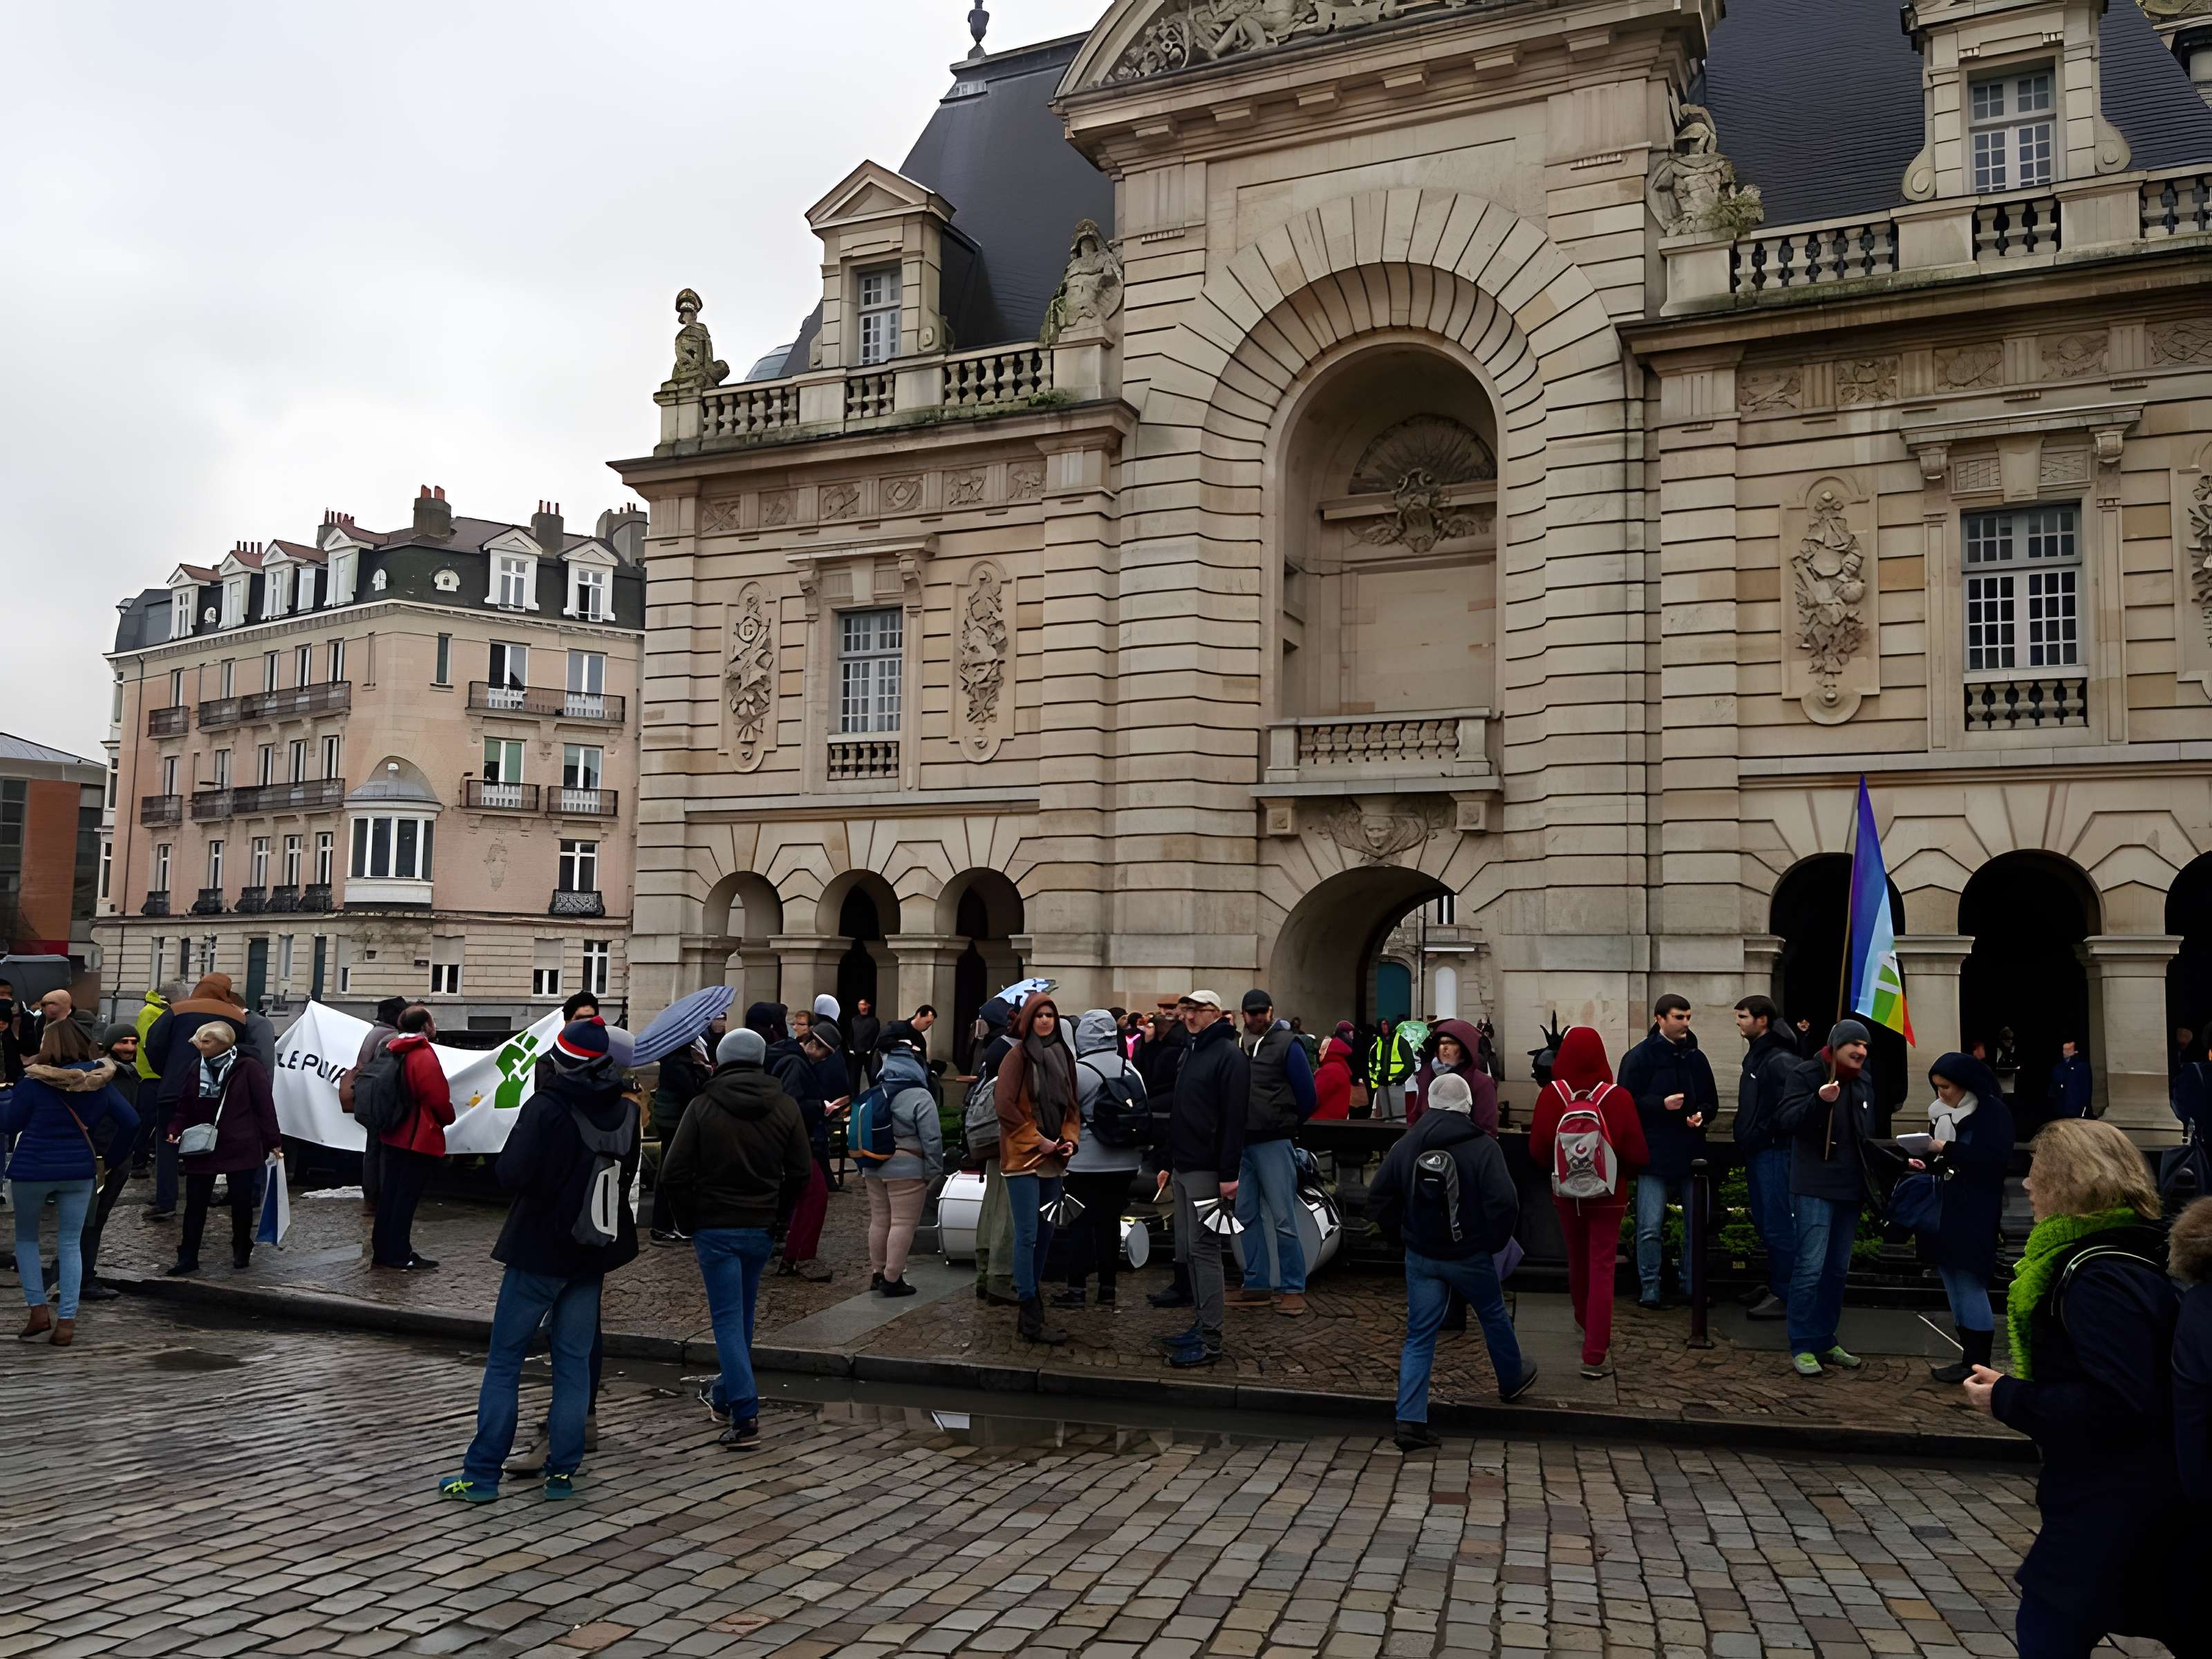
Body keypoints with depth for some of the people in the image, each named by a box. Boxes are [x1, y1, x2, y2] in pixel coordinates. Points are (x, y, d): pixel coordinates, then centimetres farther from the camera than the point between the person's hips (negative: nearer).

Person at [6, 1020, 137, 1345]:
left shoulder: (33, 1081, -12)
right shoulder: (98, 1081, -1)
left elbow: (10, 1124, -3)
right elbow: (130, 1121, 1)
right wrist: (112, 1154, 14)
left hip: (32, 1170, -3)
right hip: (78, 1171, 3)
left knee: (26, 1238, 18)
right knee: (70, 1244, 10)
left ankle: (38, 1310, 10)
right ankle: (66, 1321, 6)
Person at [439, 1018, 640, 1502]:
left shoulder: (546, 1108, -18)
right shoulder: (625, 1112, 0)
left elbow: (512, 1174, -21)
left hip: (539, 1250, -5)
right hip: (593, 1253, 5)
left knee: (504, 1361, 6)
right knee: (574, 1361, 11)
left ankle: (482, 1474, 8)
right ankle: (564, 1471, 13)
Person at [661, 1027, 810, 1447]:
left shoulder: (703, 1106, -8)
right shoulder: (785, 1106, 0)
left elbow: (674, 1173, -9)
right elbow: (801, 1172, 1)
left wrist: (689, 1223, 2)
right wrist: (778, 1219, 10)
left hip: (715, 1228, -3)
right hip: (762, 1229, 3)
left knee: (728, 1319, -1)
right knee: (742, 1315, 20)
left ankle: (745, 1414, -9)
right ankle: (725, 1395, 34)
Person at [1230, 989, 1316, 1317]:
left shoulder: (1286, 1044, -3)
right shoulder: (1235, 1047, 11)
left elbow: (1307, 1096, -2)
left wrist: (1286, 1126, 4)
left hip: (1272, 1143, -6)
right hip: (1240, 1143, 6)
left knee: (1283, 1219, -5)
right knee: (1247, 1215, 9)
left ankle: (1293, 1288, 2)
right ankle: (1256, 1284, 18)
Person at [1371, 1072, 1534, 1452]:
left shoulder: (1405, 1145, -2)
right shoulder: (1482, 1146, -14)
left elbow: (1377, 1198, 1)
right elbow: (1504, 1203, -21)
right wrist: (1494, 1242, -5)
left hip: (1420, 1257, 3)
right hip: (1469, 1256, -2)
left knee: (1419, 1336, 6)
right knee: (1494, 1316, 23)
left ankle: (1410, 1421, -2)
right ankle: (1512, 1381, 46)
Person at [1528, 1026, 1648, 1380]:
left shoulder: (1550, 1096, -16)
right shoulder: (1618, 1098, -19)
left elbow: (1537, 1151, -8)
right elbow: (1637, 1155, -13)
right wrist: (1621, 1175, 9)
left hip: (1566, 1192, 2)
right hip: (1608, 1194, -2)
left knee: (1578, 1261, 22)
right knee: (1602, 1270, 3)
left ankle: (1585, 1321, 45)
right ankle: (1595, 1355, 0)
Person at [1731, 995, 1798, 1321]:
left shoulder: (1779, 1060, -17)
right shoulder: (1755, 1056, 14)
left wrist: (1765, 1133, -19)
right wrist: (1746, 1137, 12)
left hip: (1774, 1152, -10)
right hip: (1757, 1153, 10)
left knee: (1778, 1227, -4)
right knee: (1764, 1224, 17)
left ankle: (1784, 1298, 2)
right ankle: (1774, 1286, 27)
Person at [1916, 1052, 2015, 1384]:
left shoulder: (1992, 1111, -9)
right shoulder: (1941, 1111, 11)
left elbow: (1995, 1157, -19)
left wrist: (1946, 1148, -18)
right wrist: (1924, 1160, -3)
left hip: (1975, 1212, -8)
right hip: (1944, 1207, 8)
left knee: (1969, 1282, -5)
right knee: (1953, 1282, 10)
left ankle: (1978, 1363, 4)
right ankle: (1969, 1357, 18)